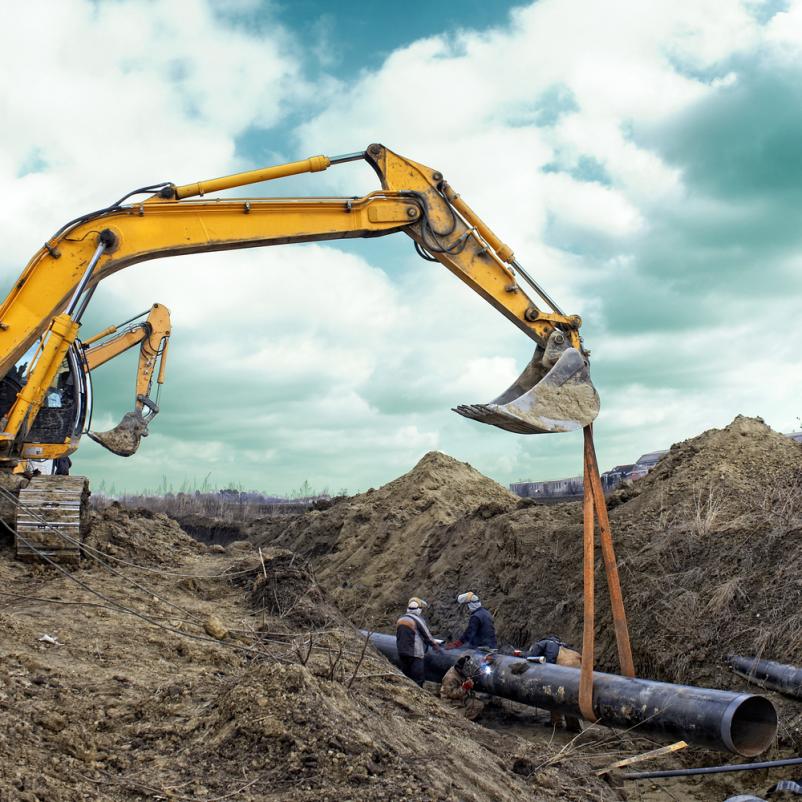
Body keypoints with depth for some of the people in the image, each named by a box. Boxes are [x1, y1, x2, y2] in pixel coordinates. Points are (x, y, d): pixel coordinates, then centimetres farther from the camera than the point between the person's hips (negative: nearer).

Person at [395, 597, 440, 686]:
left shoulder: (400, 619, 10)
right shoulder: (418, 620, -11)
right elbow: (427, 636, -3)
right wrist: (435, 645, 13)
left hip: (402, 653, 7)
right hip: (415, 654, -7)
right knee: (417, 679, -3)